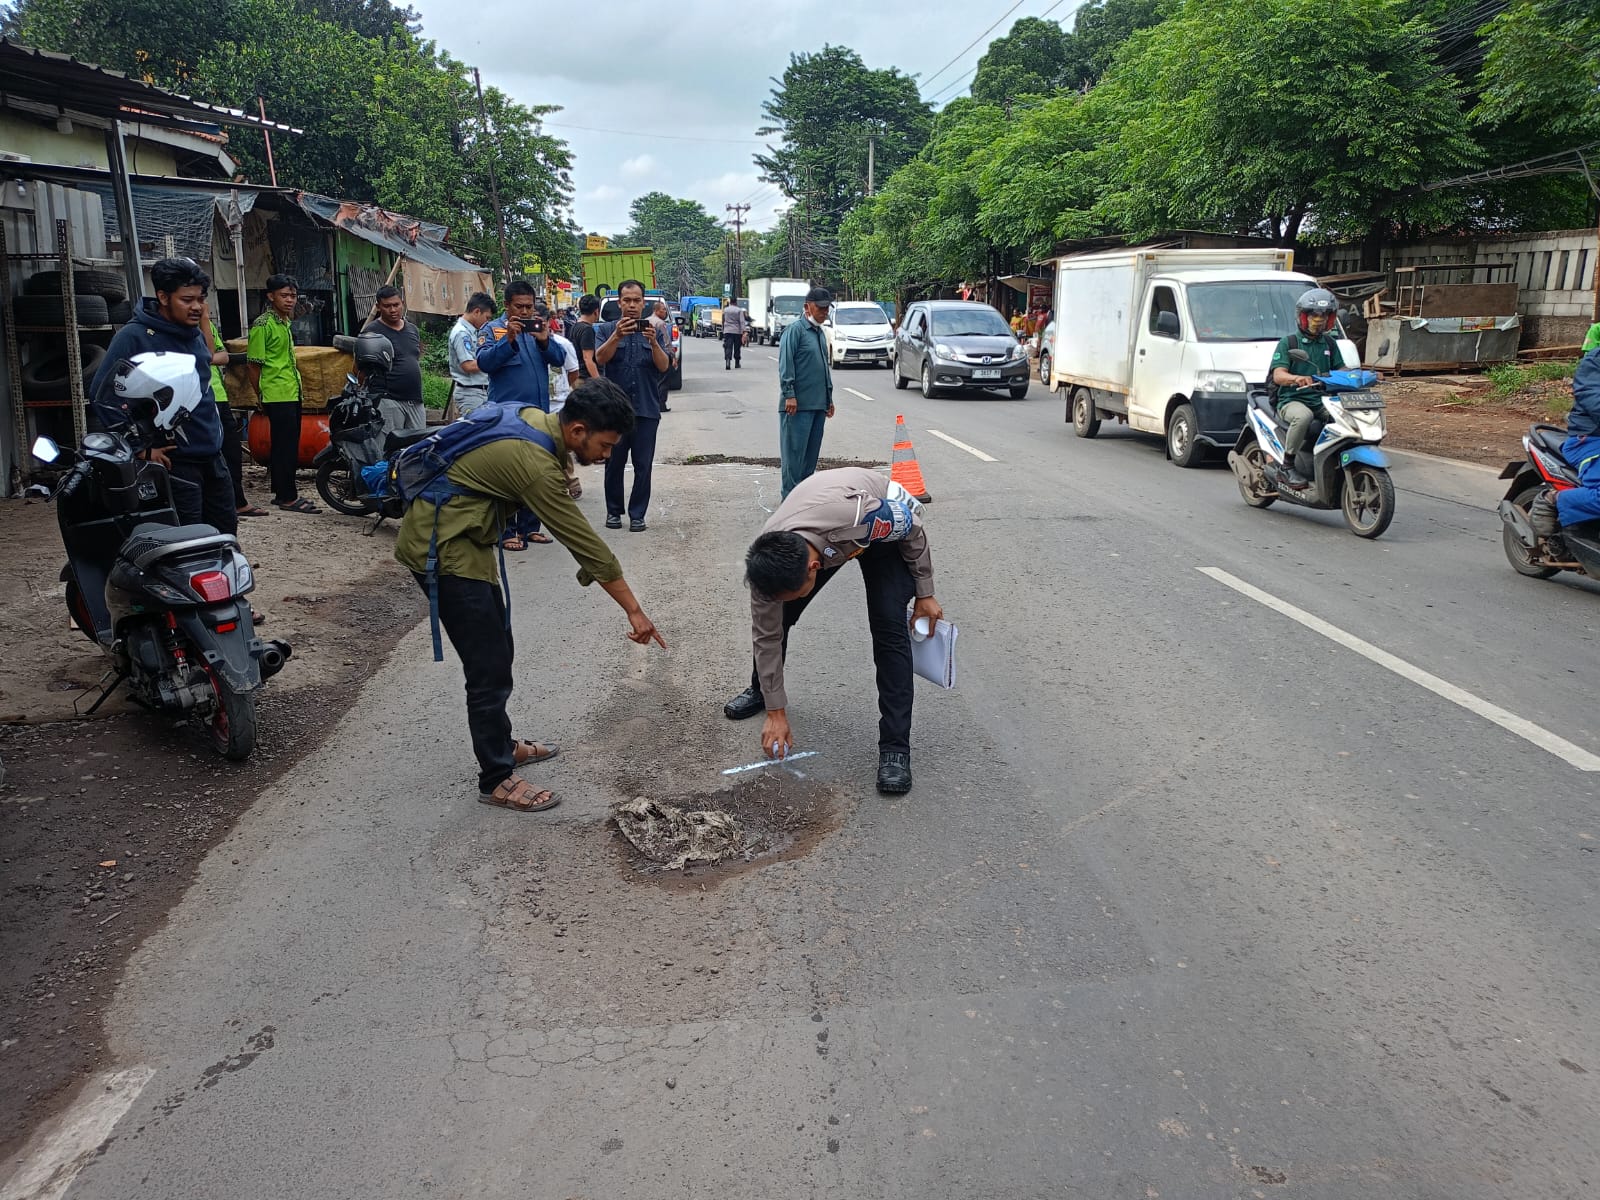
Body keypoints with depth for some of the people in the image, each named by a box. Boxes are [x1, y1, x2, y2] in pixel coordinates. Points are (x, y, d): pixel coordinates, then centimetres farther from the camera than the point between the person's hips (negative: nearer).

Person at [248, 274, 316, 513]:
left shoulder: (285, 322, 16)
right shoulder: (262, 325, -12)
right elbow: (254, 365, -11)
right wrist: (262, 398, -4)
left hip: (293, 393, 9)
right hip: (278, 395, -9)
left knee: (288, 445, 14)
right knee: (285, 446, -7)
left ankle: (282, 488, 24)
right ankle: (287, 497, -3)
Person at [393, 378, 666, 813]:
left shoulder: (534, 417, 0)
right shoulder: (536, 464, -27)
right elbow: (585, 543, -23)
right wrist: (634, 610, -16)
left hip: (457, 537, 10)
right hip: (441, 548, -10)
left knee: (498, 651, 17)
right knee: (490, 668, -5)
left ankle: (501, 744, 33)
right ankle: (496, 780, 7)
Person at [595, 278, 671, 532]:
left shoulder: (653, 331, 8)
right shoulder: (606, 329, 5)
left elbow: (664, 366, -4)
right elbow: (600, 358, -12)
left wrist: (653, 343, -23)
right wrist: (617, 336, -29)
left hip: (646, 409, 1)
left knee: (643, 465, 1)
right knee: (614, 463, 6)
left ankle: (637, 514, 8)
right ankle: (613, 511, 19)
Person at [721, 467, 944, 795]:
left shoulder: (862, 516, -46)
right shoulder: (768, 560, -32)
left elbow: (914, 531, -22)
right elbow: (766, 635, -18)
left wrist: (924, 594, -10)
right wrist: (775, 712, -12)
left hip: (887, 527, -3)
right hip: (818, 528, 3)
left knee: (889, 626, -18)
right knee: (774, 617, -2)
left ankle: (895, 747, -12)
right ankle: (760, 690, 29)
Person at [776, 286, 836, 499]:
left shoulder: (820, 333, 19)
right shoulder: (795, 330, -7)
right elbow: (785, 364, -13)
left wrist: (829, 398, 24)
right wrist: (789, 394, -19)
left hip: (819, 404, 8)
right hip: (798, 404, -8)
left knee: (812, 452, 10)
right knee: (795, 451, -6)